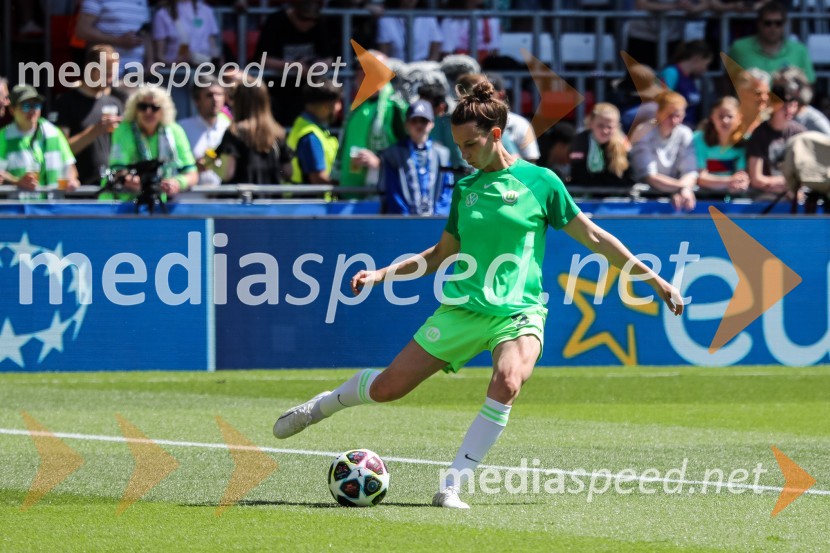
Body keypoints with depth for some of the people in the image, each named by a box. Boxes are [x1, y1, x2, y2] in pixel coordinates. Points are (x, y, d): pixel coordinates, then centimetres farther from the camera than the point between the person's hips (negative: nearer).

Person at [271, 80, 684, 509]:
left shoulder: (539, 181, -1)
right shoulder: (464, 188, 9)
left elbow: (593, 238, 4)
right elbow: (442, 254, 19)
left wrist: (655, 281, 3)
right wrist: (380, 274, 8)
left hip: (519, 312, -3)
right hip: (463, 308, 3)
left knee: (507, 382, -34)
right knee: (388, 387, 0)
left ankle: (452, 486, -27)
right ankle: (319, 407, 32)